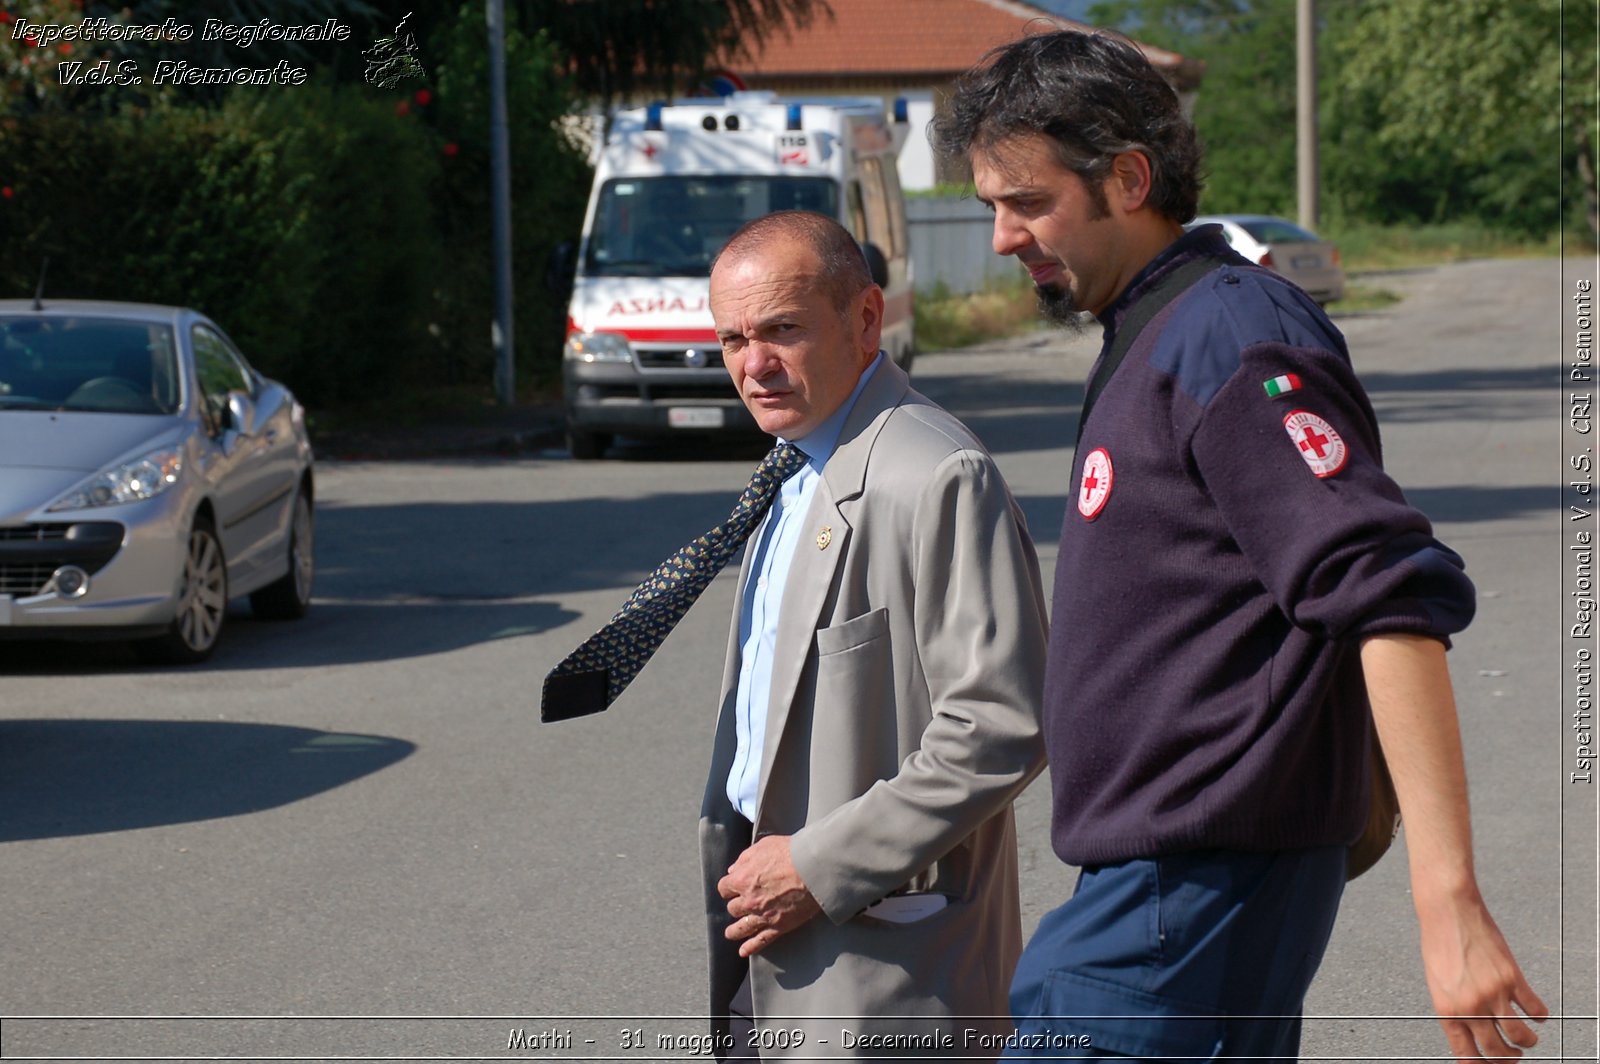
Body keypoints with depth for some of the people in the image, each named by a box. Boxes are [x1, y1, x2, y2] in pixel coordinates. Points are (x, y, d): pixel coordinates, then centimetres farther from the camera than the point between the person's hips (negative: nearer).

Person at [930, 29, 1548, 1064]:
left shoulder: (1225, 336, -15)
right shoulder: (1149, 338, 16)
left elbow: (1397, 600, -24)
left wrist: (1448, 901, -29)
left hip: (1191, 893, -10)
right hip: (1160, 884, 10)